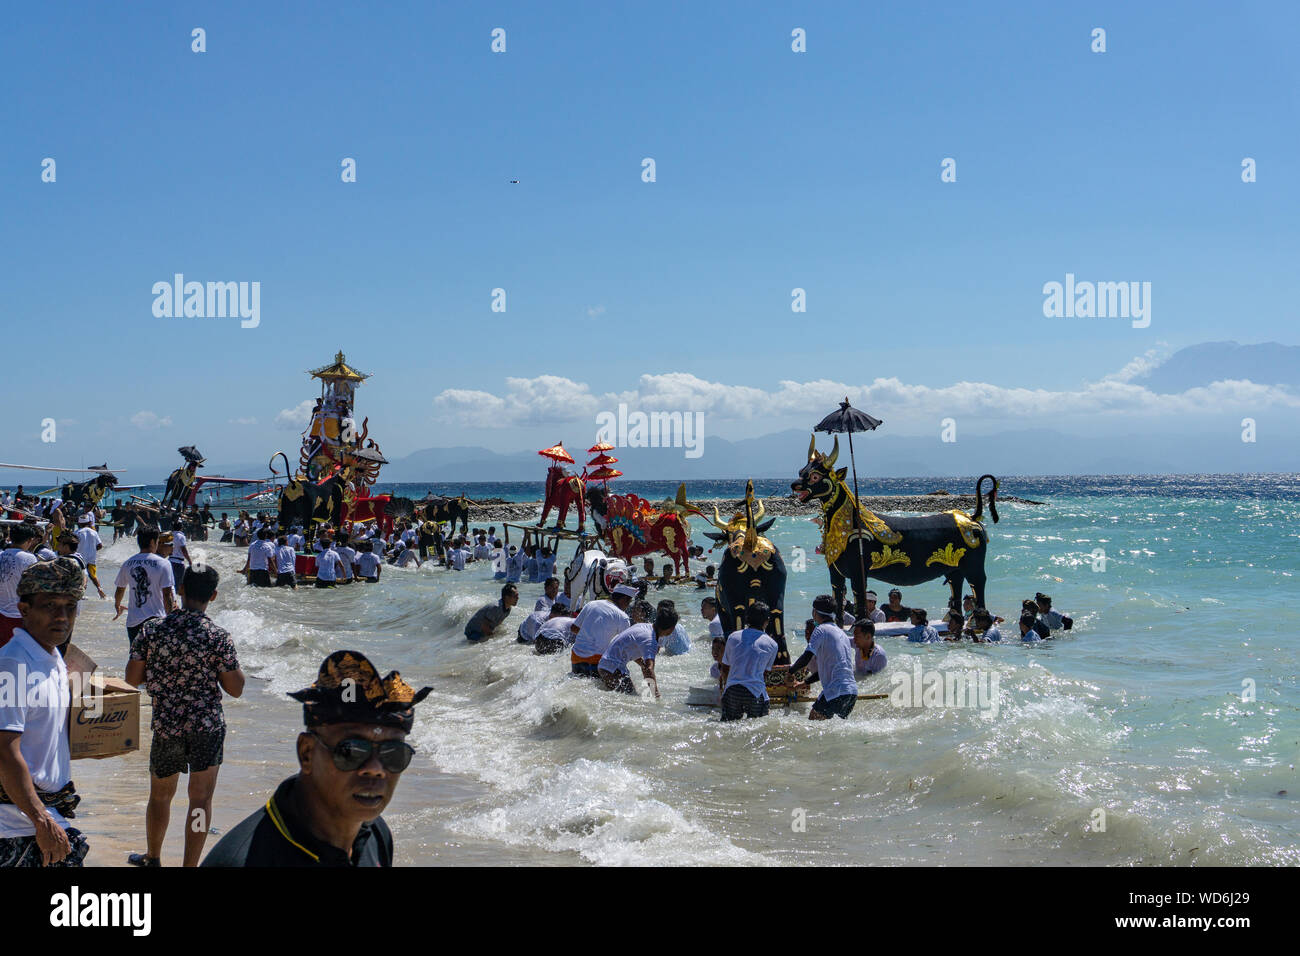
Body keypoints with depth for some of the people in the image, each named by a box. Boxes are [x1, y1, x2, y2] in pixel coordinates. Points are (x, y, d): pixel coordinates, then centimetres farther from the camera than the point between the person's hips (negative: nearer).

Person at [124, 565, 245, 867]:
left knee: (160, 794, 21)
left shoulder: (152, 630, -6)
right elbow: (235, 689, -8)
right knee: (201, 798, 6)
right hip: (207, 727, -3)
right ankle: (190, 865, 5)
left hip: (165, 726, 3)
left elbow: (132, 678, 0)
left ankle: (152, 858, 39)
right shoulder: (218, 637, -13)